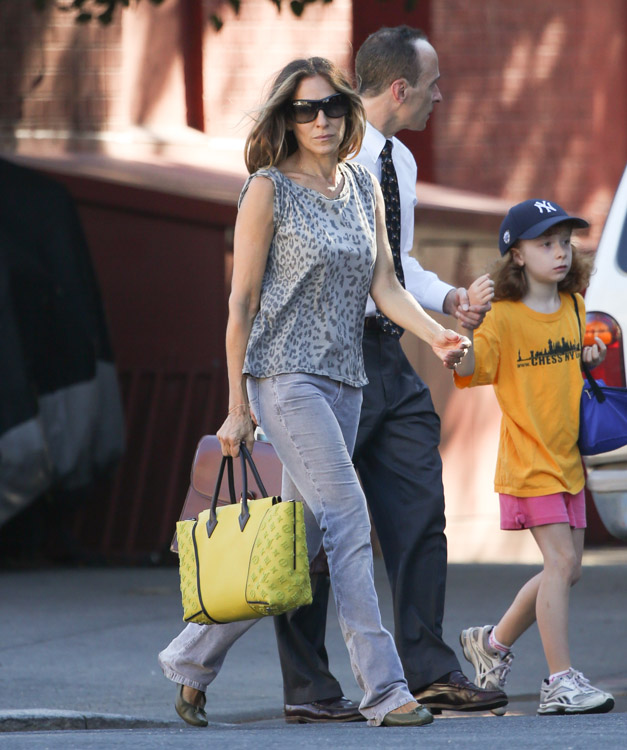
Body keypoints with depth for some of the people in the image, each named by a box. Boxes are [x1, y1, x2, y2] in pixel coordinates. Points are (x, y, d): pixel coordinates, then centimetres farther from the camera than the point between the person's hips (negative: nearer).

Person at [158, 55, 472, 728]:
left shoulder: (364, 188, 13)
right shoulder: (269, 190, -5)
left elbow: (384, 286, 10)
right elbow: (242, 301, -4)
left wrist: (436, 335, -9)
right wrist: (238, 407, -5)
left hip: (343, 381, 7)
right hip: (284, 375, -7)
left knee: (299, 539, 7)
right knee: (347, 520, -15)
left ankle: (191, 659, 21)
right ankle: (383, 690, -16)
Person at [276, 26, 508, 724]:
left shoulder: (399, 161, 15)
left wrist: (447, 298, 9)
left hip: (390, 359, 8)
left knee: (419, 515, 4)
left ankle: (429, 672, 7)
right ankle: (307, 688, 3)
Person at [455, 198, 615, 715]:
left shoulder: (574, 307, 9)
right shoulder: (505, 318, -11)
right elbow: (466, 369, -17)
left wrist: (591, 359, 5)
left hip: (567, 456, 7)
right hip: (529, 458, -7)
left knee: (567, 569, 10)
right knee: (561, 561, -15)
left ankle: (494, 643, 28)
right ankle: (561, 682, -13)